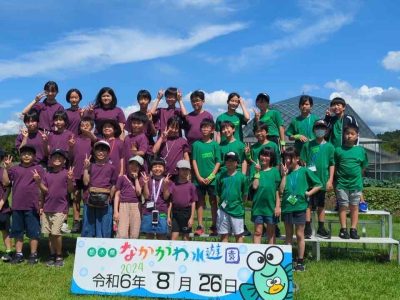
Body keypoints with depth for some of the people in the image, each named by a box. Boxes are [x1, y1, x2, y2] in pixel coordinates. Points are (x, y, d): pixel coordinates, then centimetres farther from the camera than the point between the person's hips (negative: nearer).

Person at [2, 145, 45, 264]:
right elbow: (5, 183, 3)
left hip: (32, 206, -3)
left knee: (33, 232, 3)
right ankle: (18, 254, 21)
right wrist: (6, 168, -3)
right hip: (17, 206, 3)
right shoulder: (15, 169, 10)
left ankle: (33, 255, 12)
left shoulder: (38, 169, 3)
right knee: (18, 232, 11)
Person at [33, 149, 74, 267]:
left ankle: (59, 256, 6)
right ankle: (52, 255, 21)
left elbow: (70, 190, -4)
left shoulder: (67, 173, -2)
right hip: (47, 208, 4)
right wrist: (38, 181, -9)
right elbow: (44, 191, 6)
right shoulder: (47, 174, 9)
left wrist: (70, 180, -21)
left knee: (56, 232, -9)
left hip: (60, 208, -4)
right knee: (50, 233, 8)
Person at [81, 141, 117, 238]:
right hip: (90, 200, 1)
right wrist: (86, 168, -3)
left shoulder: (111, 167, 6)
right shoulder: (91, 166, 9)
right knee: (88, 228, 7)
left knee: (104, 231, 2)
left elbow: (113, 186, 6)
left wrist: (110, 198, -4)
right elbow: (86, 182, 1)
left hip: (105, 202, -1)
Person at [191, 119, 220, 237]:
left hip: (212, 179, -1)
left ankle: (214, 226, 13)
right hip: (199, 178, 1)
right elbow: (194, 161, 2)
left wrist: (211, 176, -10)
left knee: (213, 201, 6)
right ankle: (200, 226, 14)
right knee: (200, 201, 7)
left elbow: (218, 162, -1)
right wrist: (199, 176, -7)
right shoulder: (196, 144, 3)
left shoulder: (215, 145, 1)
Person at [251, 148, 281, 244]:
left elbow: (278, 190, 1)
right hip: (258, 205, 0)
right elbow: (254, 186, -9)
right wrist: (257, 172, -11)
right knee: (257, 232, 5)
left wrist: (278, 206, -4)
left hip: (271, 205, 0)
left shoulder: (275, 171, 2)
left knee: (271, 232, 10)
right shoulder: (257, 170, 4)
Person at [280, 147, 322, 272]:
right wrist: (284, 175, -8)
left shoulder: (304, 171, -2)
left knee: (299, 235, 4)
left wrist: (309, 193, -9)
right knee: (288, 235, 11)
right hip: (286, 206, 3)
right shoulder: (285, 172, 6)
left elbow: (318, 185, 2)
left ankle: (300, 262, 13)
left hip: (299, 206, -3)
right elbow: (281, 190, -4)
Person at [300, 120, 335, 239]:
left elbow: (332, 165, 6)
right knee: (309, 205, 1)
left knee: (321, 206, 12)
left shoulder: (329, 146, 4)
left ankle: (321, 229, 22)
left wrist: (330, 180, 0)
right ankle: (308, 229, 8)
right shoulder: (308, 145, 0)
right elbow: (303, 162, 1)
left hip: (323, 180, 2)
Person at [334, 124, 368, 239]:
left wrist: (357, 176, 7)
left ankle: (353, 229, 14)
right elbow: (334, 166, 5)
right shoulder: (338, 150, -1)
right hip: (342, 183, -1)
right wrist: (339, 176, 0)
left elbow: (363, 166, 11)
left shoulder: (361, 150, 2)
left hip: (356, 183, 1)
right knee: (343, 206, 3)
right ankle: (343, 229, 10)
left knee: (354, 207, 7)